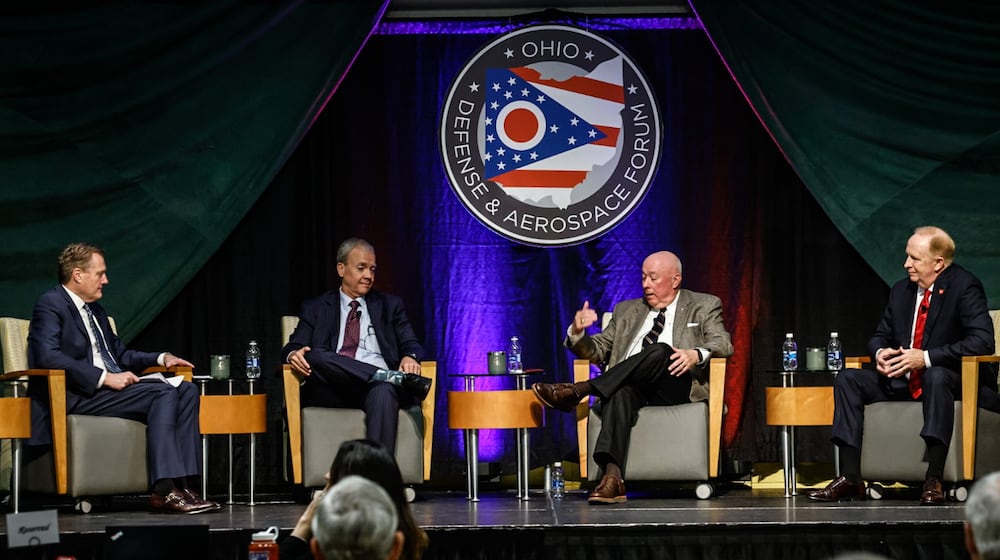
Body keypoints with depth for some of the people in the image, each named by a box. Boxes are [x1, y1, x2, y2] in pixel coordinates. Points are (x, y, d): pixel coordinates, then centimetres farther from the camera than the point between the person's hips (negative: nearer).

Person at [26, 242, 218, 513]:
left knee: (187, 390, -8)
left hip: (109, 387, 9)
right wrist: (105, 378, -23)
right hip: (76, 396, -9)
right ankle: (164, 490, -31)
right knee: (163, 393, -26)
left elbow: (120, 354, 32)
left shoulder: (96, 311, 25)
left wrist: (161, 358, 13)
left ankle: (183, 484, -19)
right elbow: (48, 356, -20)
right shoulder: (50, 305, -4)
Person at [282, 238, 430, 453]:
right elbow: (293, 347, 12)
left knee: (384, 392, -38)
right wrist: (294, 354, -14)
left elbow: (411, 344, 15)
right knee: (315, 356, -33)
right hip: (331, 391, 0)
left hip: (377, 385, 0)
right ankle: (394, 378, -35)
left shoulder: (389, 305, 25)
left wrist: (410, 357, -10)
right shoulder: (315, 309, 22)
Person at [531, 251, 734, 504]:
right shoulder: (626, 311, 26)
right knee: (620, 392, -36)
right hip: (629, 385, 2)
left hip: (675, 386, -2)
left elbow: (724, 344, 1)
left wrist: (697, 354, -22)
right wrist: (577, 333, -3)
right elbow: (597, 350, 20)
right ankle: (612, 477, -50)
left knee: (661, 351, -35)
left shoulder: (704, 306, 16)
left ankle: (577, 390, -36)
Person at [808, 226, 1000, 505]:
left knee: (936, 376, -40)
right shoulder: (902, 290, 9)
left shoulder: (964, 286, -11)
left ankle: (934, 479, -39)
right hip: (903, 382, 7)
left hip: (952, 380, -7)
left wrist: (926, 357, -28)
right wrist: (880, 353, -8)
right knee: (848, 379, -9)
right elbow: (880, 335, 19)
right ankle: (850, 478, -15)